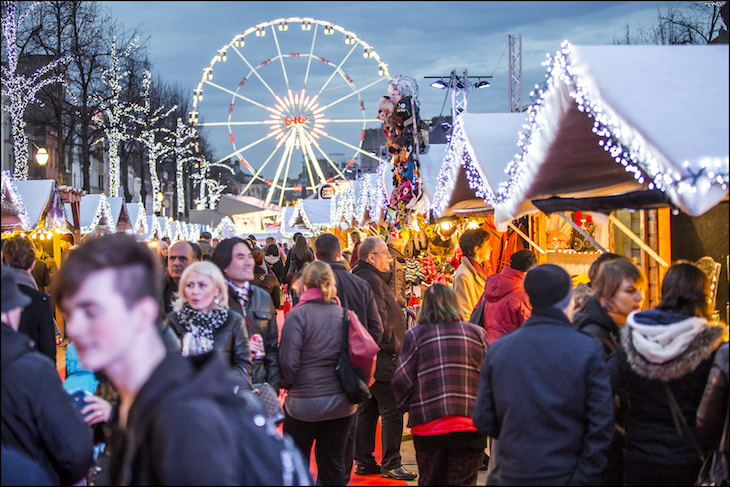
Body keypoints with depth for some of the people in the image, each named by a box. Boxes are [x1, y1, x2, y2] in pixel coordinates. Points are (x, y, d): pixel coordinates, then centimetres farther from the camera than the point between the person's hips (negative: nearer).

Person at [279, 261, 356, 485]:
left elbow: (288, 362, -15)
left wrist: (287, 385, 4)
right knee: (333, 464, 11)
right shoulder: (344, 314, 2)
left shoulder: (298, 315, -12)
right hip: (342, 403, 4)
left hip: (305, 402, -4)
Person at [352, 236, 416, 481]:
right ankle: (391, 465, -3)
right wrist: (394, 344, -12)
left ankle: (364, 461, 20)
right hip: (380, 358, -11)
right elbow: (378, 318, -21)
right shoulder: (371, 280, -17)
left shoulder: (364, 277, 17)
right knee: (392, 410, -6)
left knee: (367, 410, 14)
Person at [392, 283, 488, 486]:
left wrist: (406, 407, 17)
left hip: (428, 428, -1)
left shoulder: (414, 335, 0)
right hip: (469, 427, 1)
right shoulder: (477, 333, 7)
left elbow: (401, 381, -2)